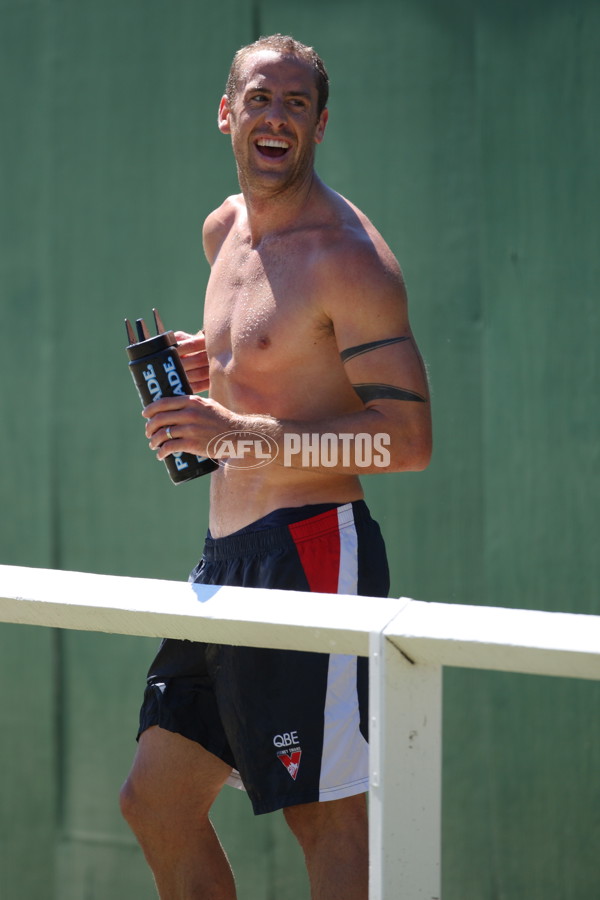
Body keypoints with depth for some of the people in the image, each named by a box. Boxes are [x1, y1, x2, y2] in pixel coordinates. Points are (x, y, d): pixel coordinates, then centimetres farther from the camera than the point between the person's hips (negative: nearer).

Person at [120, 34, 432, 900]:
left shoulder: (347, 257, -12)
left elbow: (410, 437, -18)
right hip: (226, 554, 9)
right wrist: (212, 368, 11)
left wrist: (240, 434, -23)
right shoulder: (224, 230, 15)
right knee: (155, 800, 13)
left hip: (313, 549, -9)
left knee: (330, 820, -8)